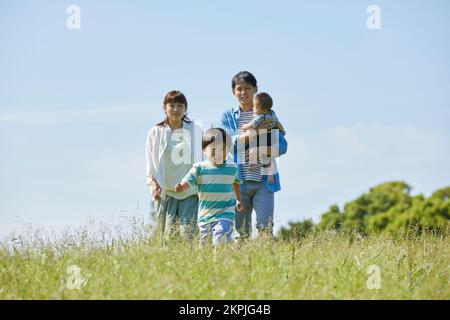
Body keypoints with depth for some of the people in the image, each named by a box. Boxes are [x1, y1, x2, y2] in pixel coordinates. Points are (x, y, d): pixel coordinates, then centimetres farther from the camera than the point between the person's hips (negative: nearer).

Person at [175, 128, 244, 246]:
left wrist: (238, 200, 32)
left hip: (225, 214, -2)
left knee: (220, 239, -25)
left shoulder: (232, 168, -1)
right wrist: (181, 187, -41)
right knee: (204, 244, 11)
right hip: (205, 215, 2)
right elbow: (188, 181, -17)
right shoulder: (200, 168, -5)